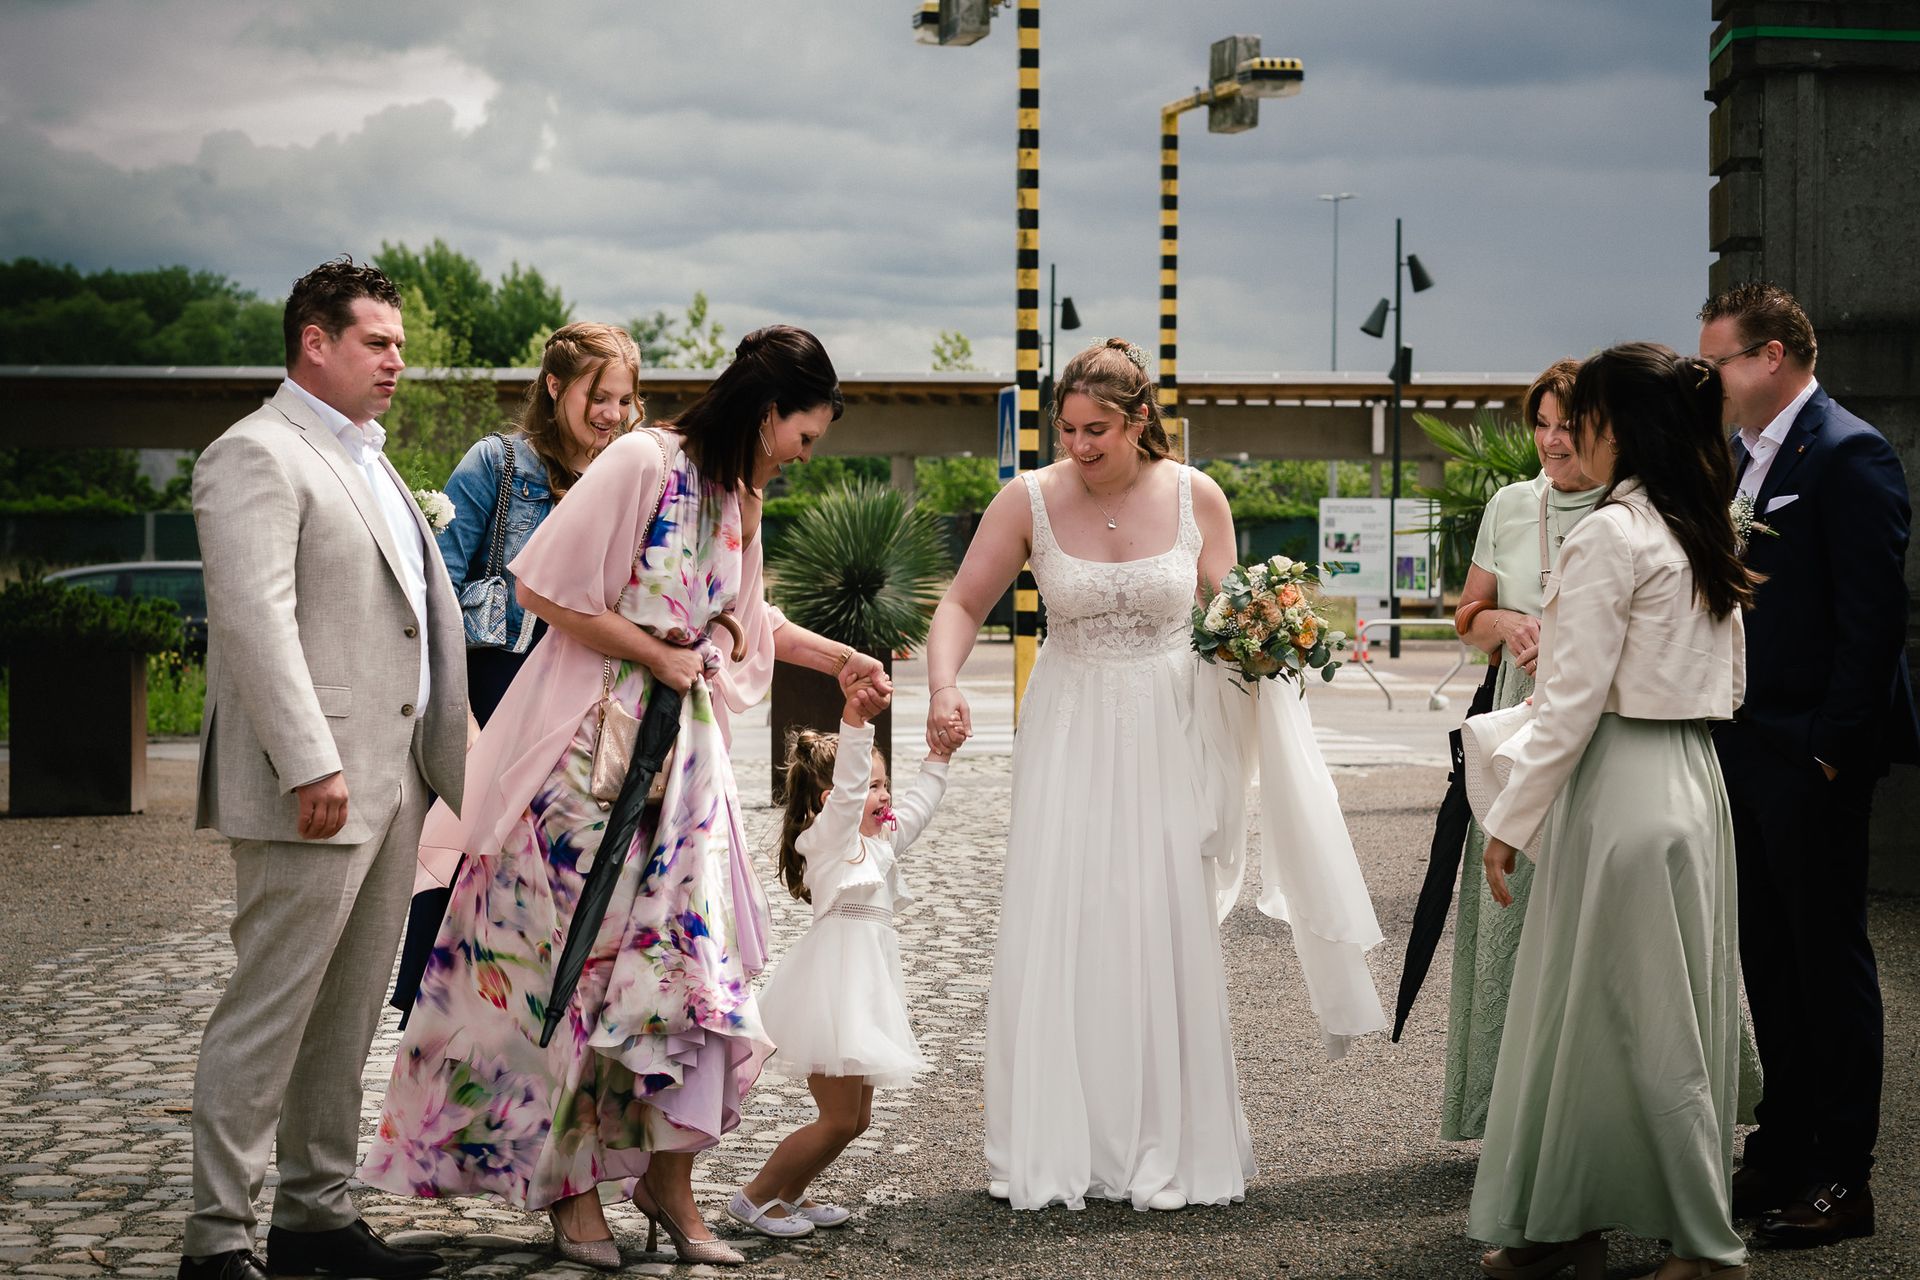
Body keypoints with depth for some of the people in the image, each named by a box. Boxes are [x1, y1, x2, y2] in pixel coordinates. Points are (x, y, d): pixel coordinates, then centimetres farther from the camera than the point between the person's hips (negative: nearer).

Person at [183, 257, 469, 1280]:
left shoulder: (367, 462, 22)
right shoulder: (256, 456, -8)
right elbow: (256, 619, -18)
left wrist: (451, 753, 18)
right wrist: (311, 765, -24)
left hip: (394, 778, 9)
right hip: (317, 784, -9)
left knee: (348, 1012, 12)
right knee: (269, 1009, -6)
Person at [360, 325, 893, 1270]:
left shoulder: (738, 498, 13)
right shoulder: (642, 464, -14)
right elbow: (545, 588, -17)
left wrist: (840, 659, 22)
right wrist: (657, 656, -11)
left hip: (681, 749, 7)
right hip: (590, 739, -7)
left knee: (692, 956, 1)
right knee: (567, 957, 0)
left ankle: (668, 1177, 11)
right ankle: (569, 1185, 10)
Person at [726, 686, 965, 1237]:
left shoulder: (881, 840, 18)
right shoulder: (827, 836, -8)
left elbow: (916, 806, 33)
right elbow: (846, 787, -25)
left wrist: (938, 755, 28)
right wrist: (855, 721, -37)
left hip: (867, 986, 10)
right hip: (833, 989, -10)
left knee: (856, 1118, 13)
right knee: (839, 1119, -8)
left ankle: (789, 1193, 25)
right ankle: (755, 1196, 5)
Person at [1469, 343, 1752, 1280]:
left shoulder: (1609, 535, -15)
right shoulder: (1706, 535, 10)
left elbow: (1572, 702, -18)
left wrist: (1509, 820, -11)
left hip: (1618, 784, -9)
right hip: (1696, 782, 9)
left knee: (1598, 1013, 1)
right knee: (1670, 1016, 12)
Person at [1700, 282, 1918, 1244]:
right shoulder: (1739, 458, 13)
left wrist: (1832, 748, -18)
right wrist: (1719, 731, 9)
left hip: (1810, 758, -8)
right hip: (1742, 752, 8)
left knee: (1829, 959, 0)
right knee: (1767, 958, 14)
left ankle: (1841, 1179, 8)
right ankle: (1782, 1148, 24)